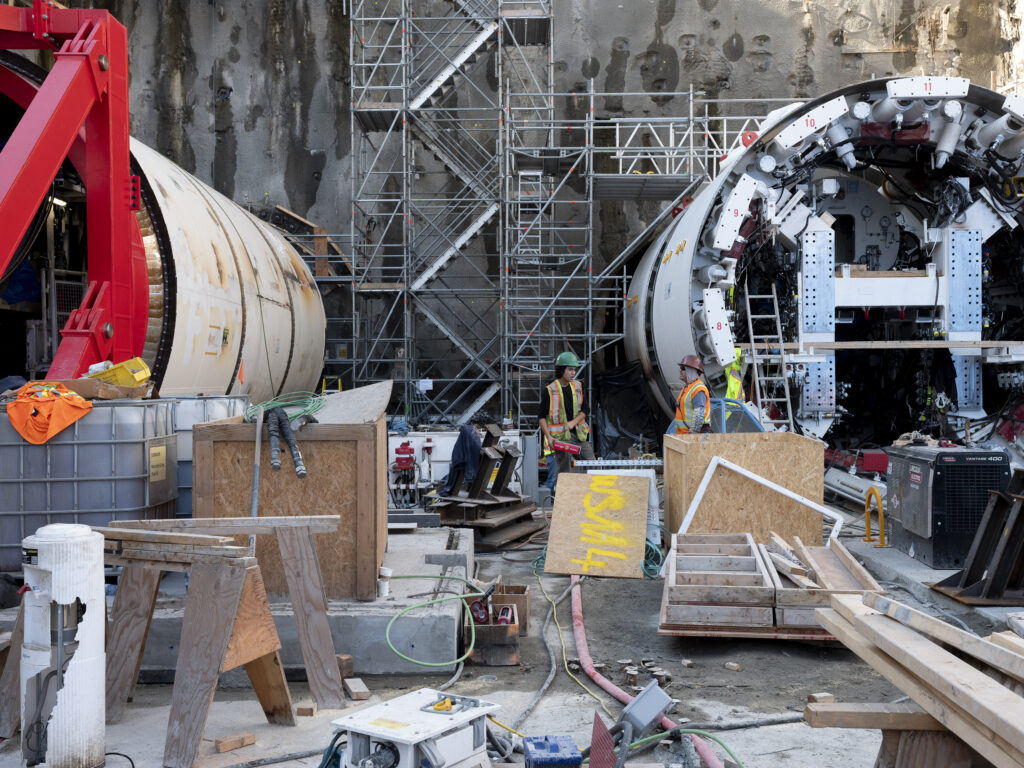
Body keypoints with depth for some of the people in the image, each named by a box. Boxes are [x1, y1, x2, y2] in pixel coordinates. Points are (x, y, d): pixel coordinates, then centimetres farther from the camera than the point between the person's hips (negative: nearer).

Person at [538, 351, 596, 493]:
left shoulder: (577, 387, 9)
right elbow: (541, 416, -5)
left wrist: (574, 422, -7)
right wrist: (549, 437, -15)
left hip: (578, 432, 5)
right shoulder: (549, 390, -7)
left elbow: (584, 410, 12)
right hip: (560, 436, -5)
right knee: (563, 472, -6)